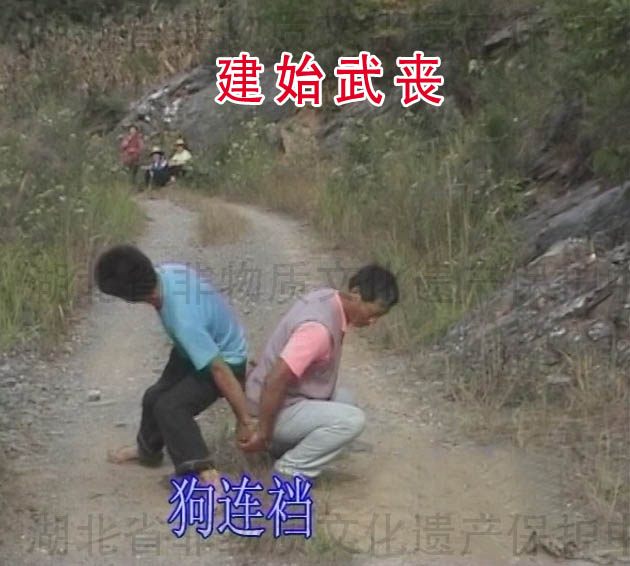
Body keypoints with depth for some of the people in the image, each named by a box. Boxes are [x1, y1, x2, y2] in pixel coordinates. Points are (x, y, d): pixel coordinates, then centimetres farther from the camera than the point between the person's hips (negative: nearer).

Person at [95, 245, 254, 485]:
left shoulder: (184, 322, -42)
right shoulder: (166, 271, -22)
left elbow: (220, 370, -36)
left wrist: (244, 421, -28)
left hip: (225, 358, -9)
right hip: (207, 345, 9)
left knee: (170, 408, -25)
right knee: (155, 396, 19)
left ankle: (206, 477, -25)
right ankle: (147, 448, 47)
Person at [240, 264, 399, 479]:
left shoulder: (328, 298, 1)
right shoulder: (320, 327, -28)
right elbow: (275, 381, -31)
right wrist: (263, 434, -22)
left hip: (290, 398, 10)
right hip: (278, 410, -10)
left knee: (344, 399, 21)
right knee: (352, 420, -20)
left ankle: (283, 445, 16)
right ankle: (290, 468, -7)